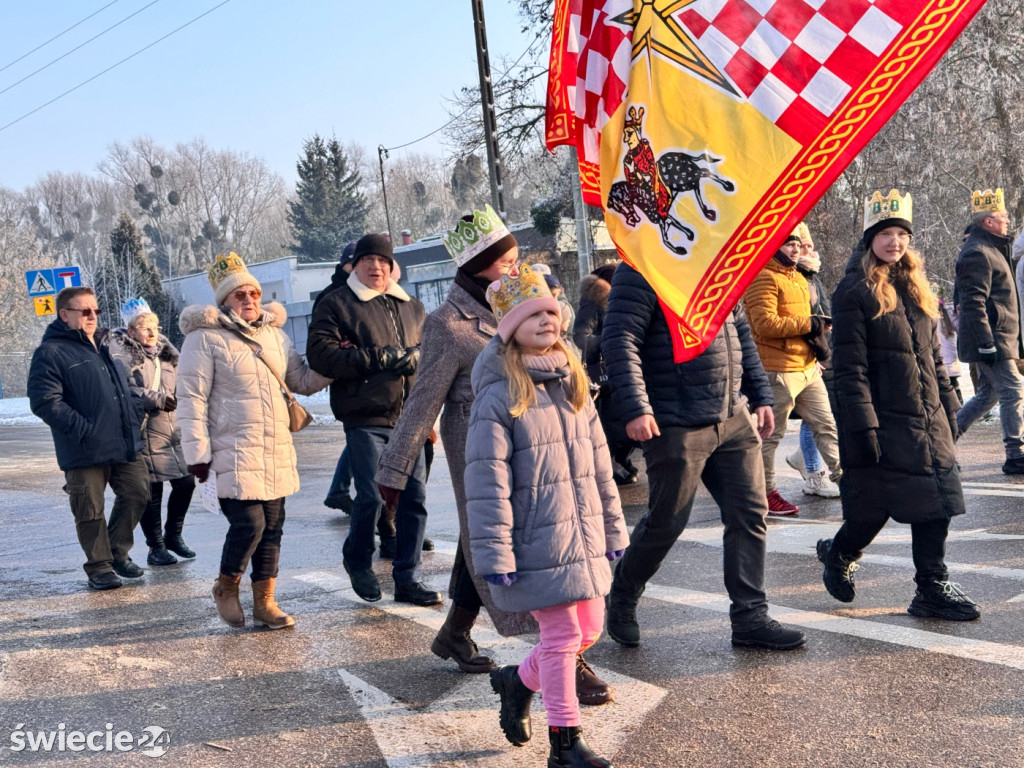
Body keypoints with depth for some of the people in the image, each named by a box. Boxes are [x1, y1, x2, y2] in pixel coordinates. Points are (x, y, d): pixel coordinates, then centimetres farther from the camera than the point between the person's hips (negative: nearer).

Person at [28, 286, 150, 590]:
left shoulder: (105, 347, 16)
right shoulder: (51, 353, -8)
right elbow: (44, 402, -17)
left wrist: (135, 414, 12)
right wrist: (84, 430, -21)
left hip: (126, 444, 7)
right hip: (85, 451, -7)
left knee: (136, 495, 10)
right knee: (90, 511, 1)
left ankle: (118, 552, 27)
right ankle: (99, 566, 16)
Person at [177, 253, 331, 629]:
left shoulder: (273, 333, 15)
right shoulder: (206, 337, -6)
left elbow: (303, 380, 21)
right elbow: (192, 398, -8)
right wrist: (197, 452, -13)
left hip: (277, 452, 7)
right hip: (234, 452, -7)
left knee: (272, 527, 8)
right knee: (249, 523, -13)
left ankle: (264, 602, 19)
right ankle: (226, 587, 13)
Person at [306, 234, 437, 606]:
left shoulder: (411, 307, 19)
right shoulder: (336, 304, 3)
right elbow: (320, 352, -10)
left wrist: (416, 356, -3)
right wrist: (376, 358, -15)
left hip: (409, 418, 5)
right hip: (365, 418, -5)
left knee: (414, 498, 3)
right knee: (371, 496, -9)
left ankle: (408, 579, 14)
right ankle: (357, 561, 20)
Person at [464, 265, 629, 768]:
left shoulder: (573, 386, 9)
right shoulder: (499, 396, -13)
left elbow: (599, 465, 15)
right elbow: (487, 482, -15)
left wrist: (613, 530, 15)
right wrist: (495, 556, -16)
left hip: (582, 536, 7)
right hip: (536, 543, -7)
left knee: (589, 631, 14)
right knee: (562, 636, -3)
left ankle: (517, 681, 38)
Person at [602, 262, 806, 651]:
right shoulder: (641, 268, -10)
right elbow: (619, 340, -17)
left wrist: (761, 396, 17)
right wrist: (635, 408, -25)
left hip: (734, 418, 7)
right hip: (677, 425, -7)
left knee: (750, 513, 5)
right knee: (666, 521, 3)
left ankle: (749, 617, 14)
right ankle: (621, 602, 26)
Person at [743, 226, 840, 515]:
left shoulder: (798, 279, 19)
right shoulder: (763, 279, -13)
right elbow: (766, 324, -23)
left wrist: (817, 329, 10)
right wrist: (808, 323, -17)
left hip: (808, 367, 10)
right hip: (779, 369, -9)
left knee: (826, 425, 11)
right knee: (771, 433, 0)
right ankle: (766, 492, 10)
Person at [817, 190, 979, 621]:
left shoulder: (914, 288, 15)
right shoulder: (854, 292, -8)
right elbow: (849, 367, -14)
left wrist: (948, 407, 17)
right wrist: (862, 424, -19)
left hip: (928, 419, 7)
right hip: (884, 420, -7)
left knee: (937, 500, 3)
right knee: (875, 507, -1)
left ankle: (933, 588, 12)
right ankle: (838, 555, 27)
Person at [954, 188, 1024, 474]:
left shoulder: (990, 249, 19)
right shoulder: (977, 253, -15)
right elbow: (974, 304, -22)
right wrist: (987, 344, -25)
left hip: (997, 339, 11)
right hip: (992, 340, -11)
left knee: (988, 393, 15)